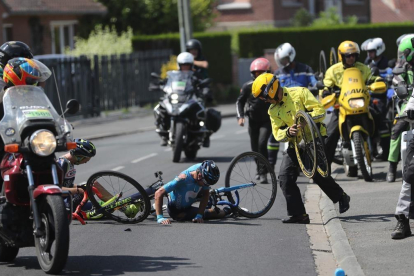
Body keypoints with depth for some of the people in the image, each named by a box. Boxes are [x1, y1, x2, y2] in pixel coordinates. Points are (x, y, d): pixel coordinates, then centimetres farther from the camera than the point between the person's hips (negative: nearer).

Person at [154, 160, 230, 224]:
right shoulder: (183, 179, -43)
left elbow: (206, 194, -15)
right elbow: (158, 193, -42)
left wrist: (199, 215, -24)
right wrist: (160, 218, -49)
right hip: (176, 210, -6)